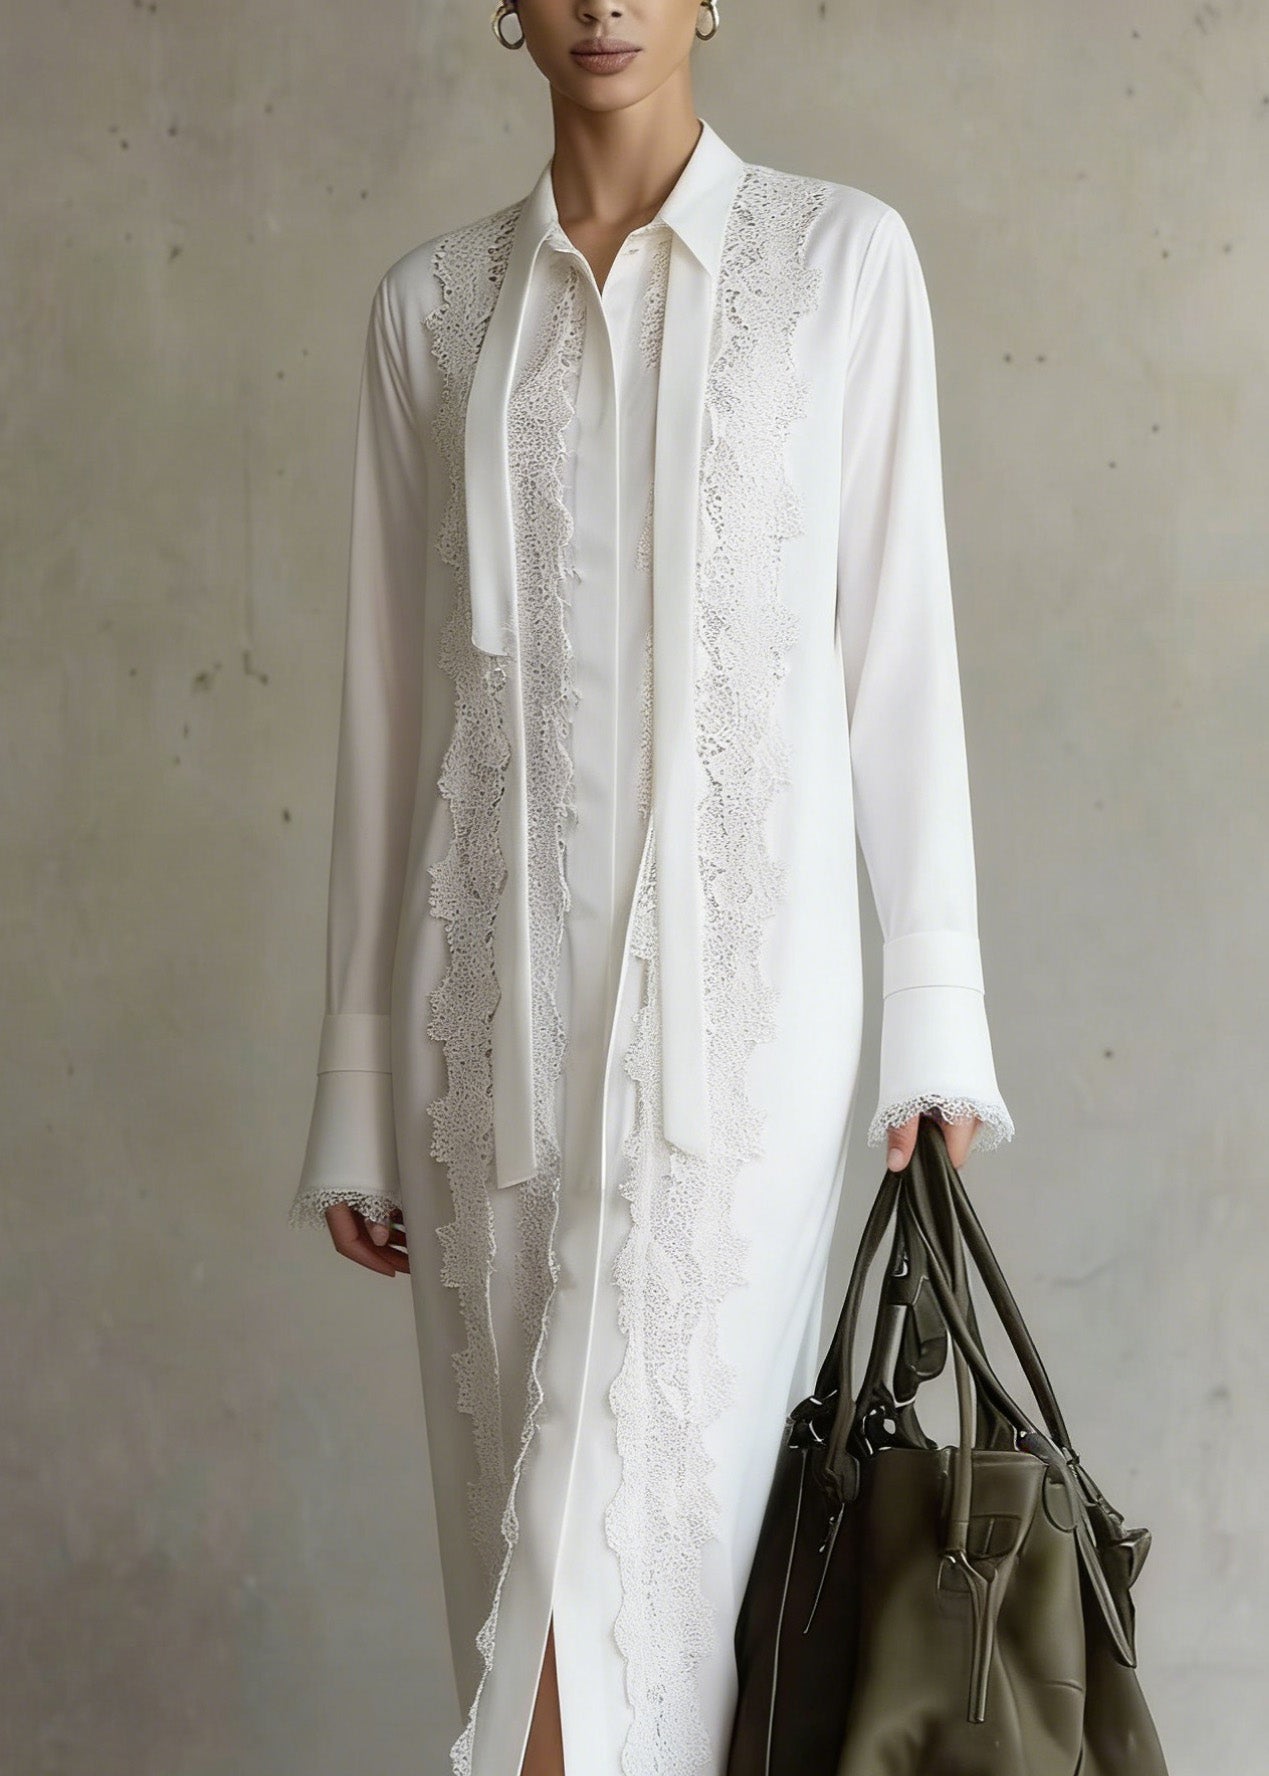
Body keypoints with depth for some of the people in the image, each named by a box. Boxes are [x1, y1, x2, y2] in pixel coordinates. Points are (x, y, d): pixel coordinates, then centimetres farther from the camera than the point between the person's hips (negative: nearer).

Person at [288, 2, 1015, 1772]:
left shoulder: (842, 257, 3)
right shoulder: (431, 303, 10)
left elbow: (898, 637, 2)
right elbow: (392, 691, 11)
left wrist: (935, 1006, -2)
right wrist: (360, 1079, 10)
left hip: (731, 972, -3)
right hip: (500, 986, 3)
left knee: (650, 1519, -8)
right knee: (527, 1517, 6)